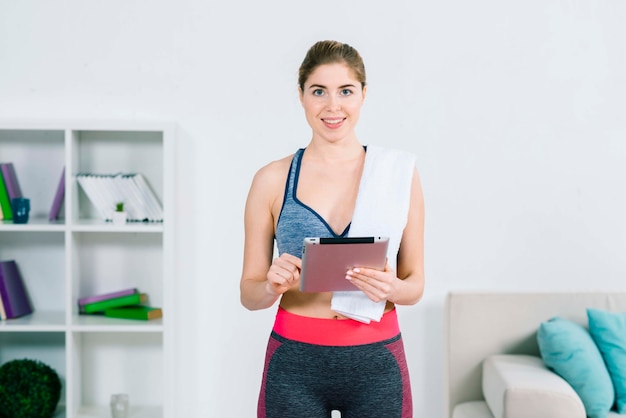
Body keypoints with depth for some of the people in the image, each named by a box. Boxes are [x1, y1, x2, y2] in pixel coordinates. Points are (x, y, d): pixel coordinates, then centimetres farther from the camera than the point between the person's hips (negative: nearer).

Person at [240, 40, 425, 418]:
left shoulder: (399, 173, -1)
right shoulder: (272, 180, -2)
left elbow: (415, 283, 4)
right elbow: (249, 292, 3)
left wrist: (392, 289, -17)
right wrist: (273, 287, -18)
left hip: (376, 361, 1)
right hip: (295, 361, 0)